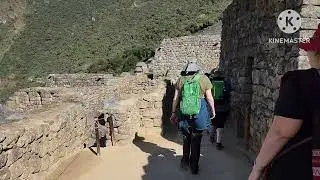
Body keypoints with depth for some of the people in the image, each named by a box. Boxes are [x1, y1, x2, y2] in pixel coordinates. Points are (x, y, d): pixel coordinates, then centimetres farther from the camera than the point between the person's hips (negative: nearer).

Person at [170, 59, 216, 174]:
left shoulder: (181, 80, 2)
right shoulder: (203, 79, -4)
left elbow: (176, 98, 4)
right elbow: (209, 98, -1)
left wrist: (174, 113, 13)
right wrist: (213, 111, 13)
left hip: (184, 114, 2)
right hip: (199, 113, -2)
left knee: (186, 139, 21)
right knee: (196, 141, 10)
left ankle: (185, 162, 29)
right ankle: (194, 167, 20)